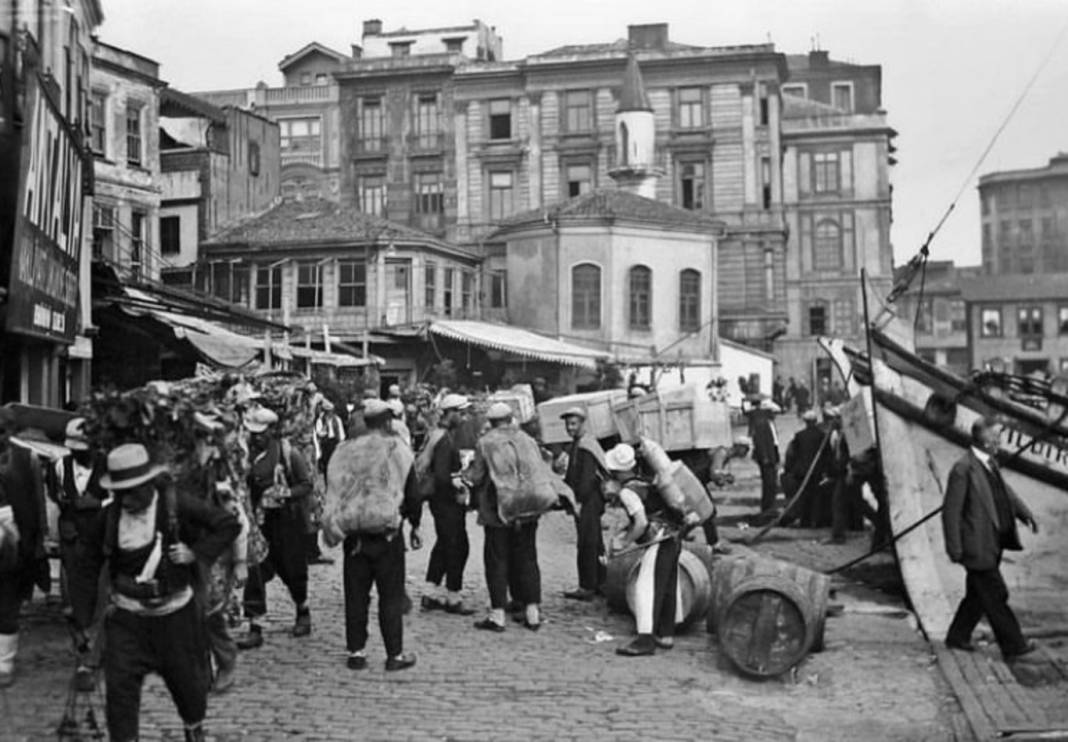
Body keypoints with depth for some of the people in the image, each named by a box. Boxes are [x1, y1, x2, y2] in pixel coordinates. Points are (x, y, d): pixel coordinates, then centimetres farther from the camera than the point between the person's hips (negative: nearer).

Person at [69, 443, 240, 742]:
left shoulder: (178, 506, -15)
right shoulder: (107, 518, -9)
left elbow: (230, 524, -9)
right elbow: (87, 570, 2)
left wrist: (196, 552, -21)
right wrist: (82, 622, 0)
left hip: (176, 615, -1)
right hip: (127, 618, 1)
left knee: (187, 681, 15)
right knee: (119, 686, -8)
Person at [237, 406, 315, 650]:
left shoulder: (287, 452, -10)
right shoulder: (246, 452, -4)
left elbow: (307, 484, -6)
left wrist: (285, 494, -20)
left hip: (286, 519, -2)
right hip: (257, 520, 2)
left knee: (291, 568, 11)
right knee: (254, 571, -5)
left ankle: (303, 612, 37)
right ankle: (255, 628, 2)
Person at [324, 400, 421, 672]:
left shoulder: (345, 451, 3)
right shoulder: (396, 450, -6)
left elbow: (332, 491, 7)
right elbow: (412, 494, -3)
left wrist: (334, 526, 16)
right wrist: (414, 525, 9)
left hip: (353, 533, 3)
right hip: (387, 532, -3)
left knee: (355, 595, 10)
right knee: (391, 595, 4)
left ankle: (356, 652, 13)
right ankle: (395, 654, 6)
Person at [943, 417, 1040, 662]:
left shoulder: (990, 463, 8)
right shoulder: (963, 469, -19)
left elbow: (1006, 492, 17)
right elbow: (951, 511, -17)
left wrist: (1025, 513, 1)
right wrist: (954, 549, -17)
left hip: (995, 543, 9)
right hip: (977, 546, -9)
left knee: (979, 594, 17)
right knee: (996, 596, -2)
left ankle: (957, 637, 30)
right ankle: (1013, 646, 7)